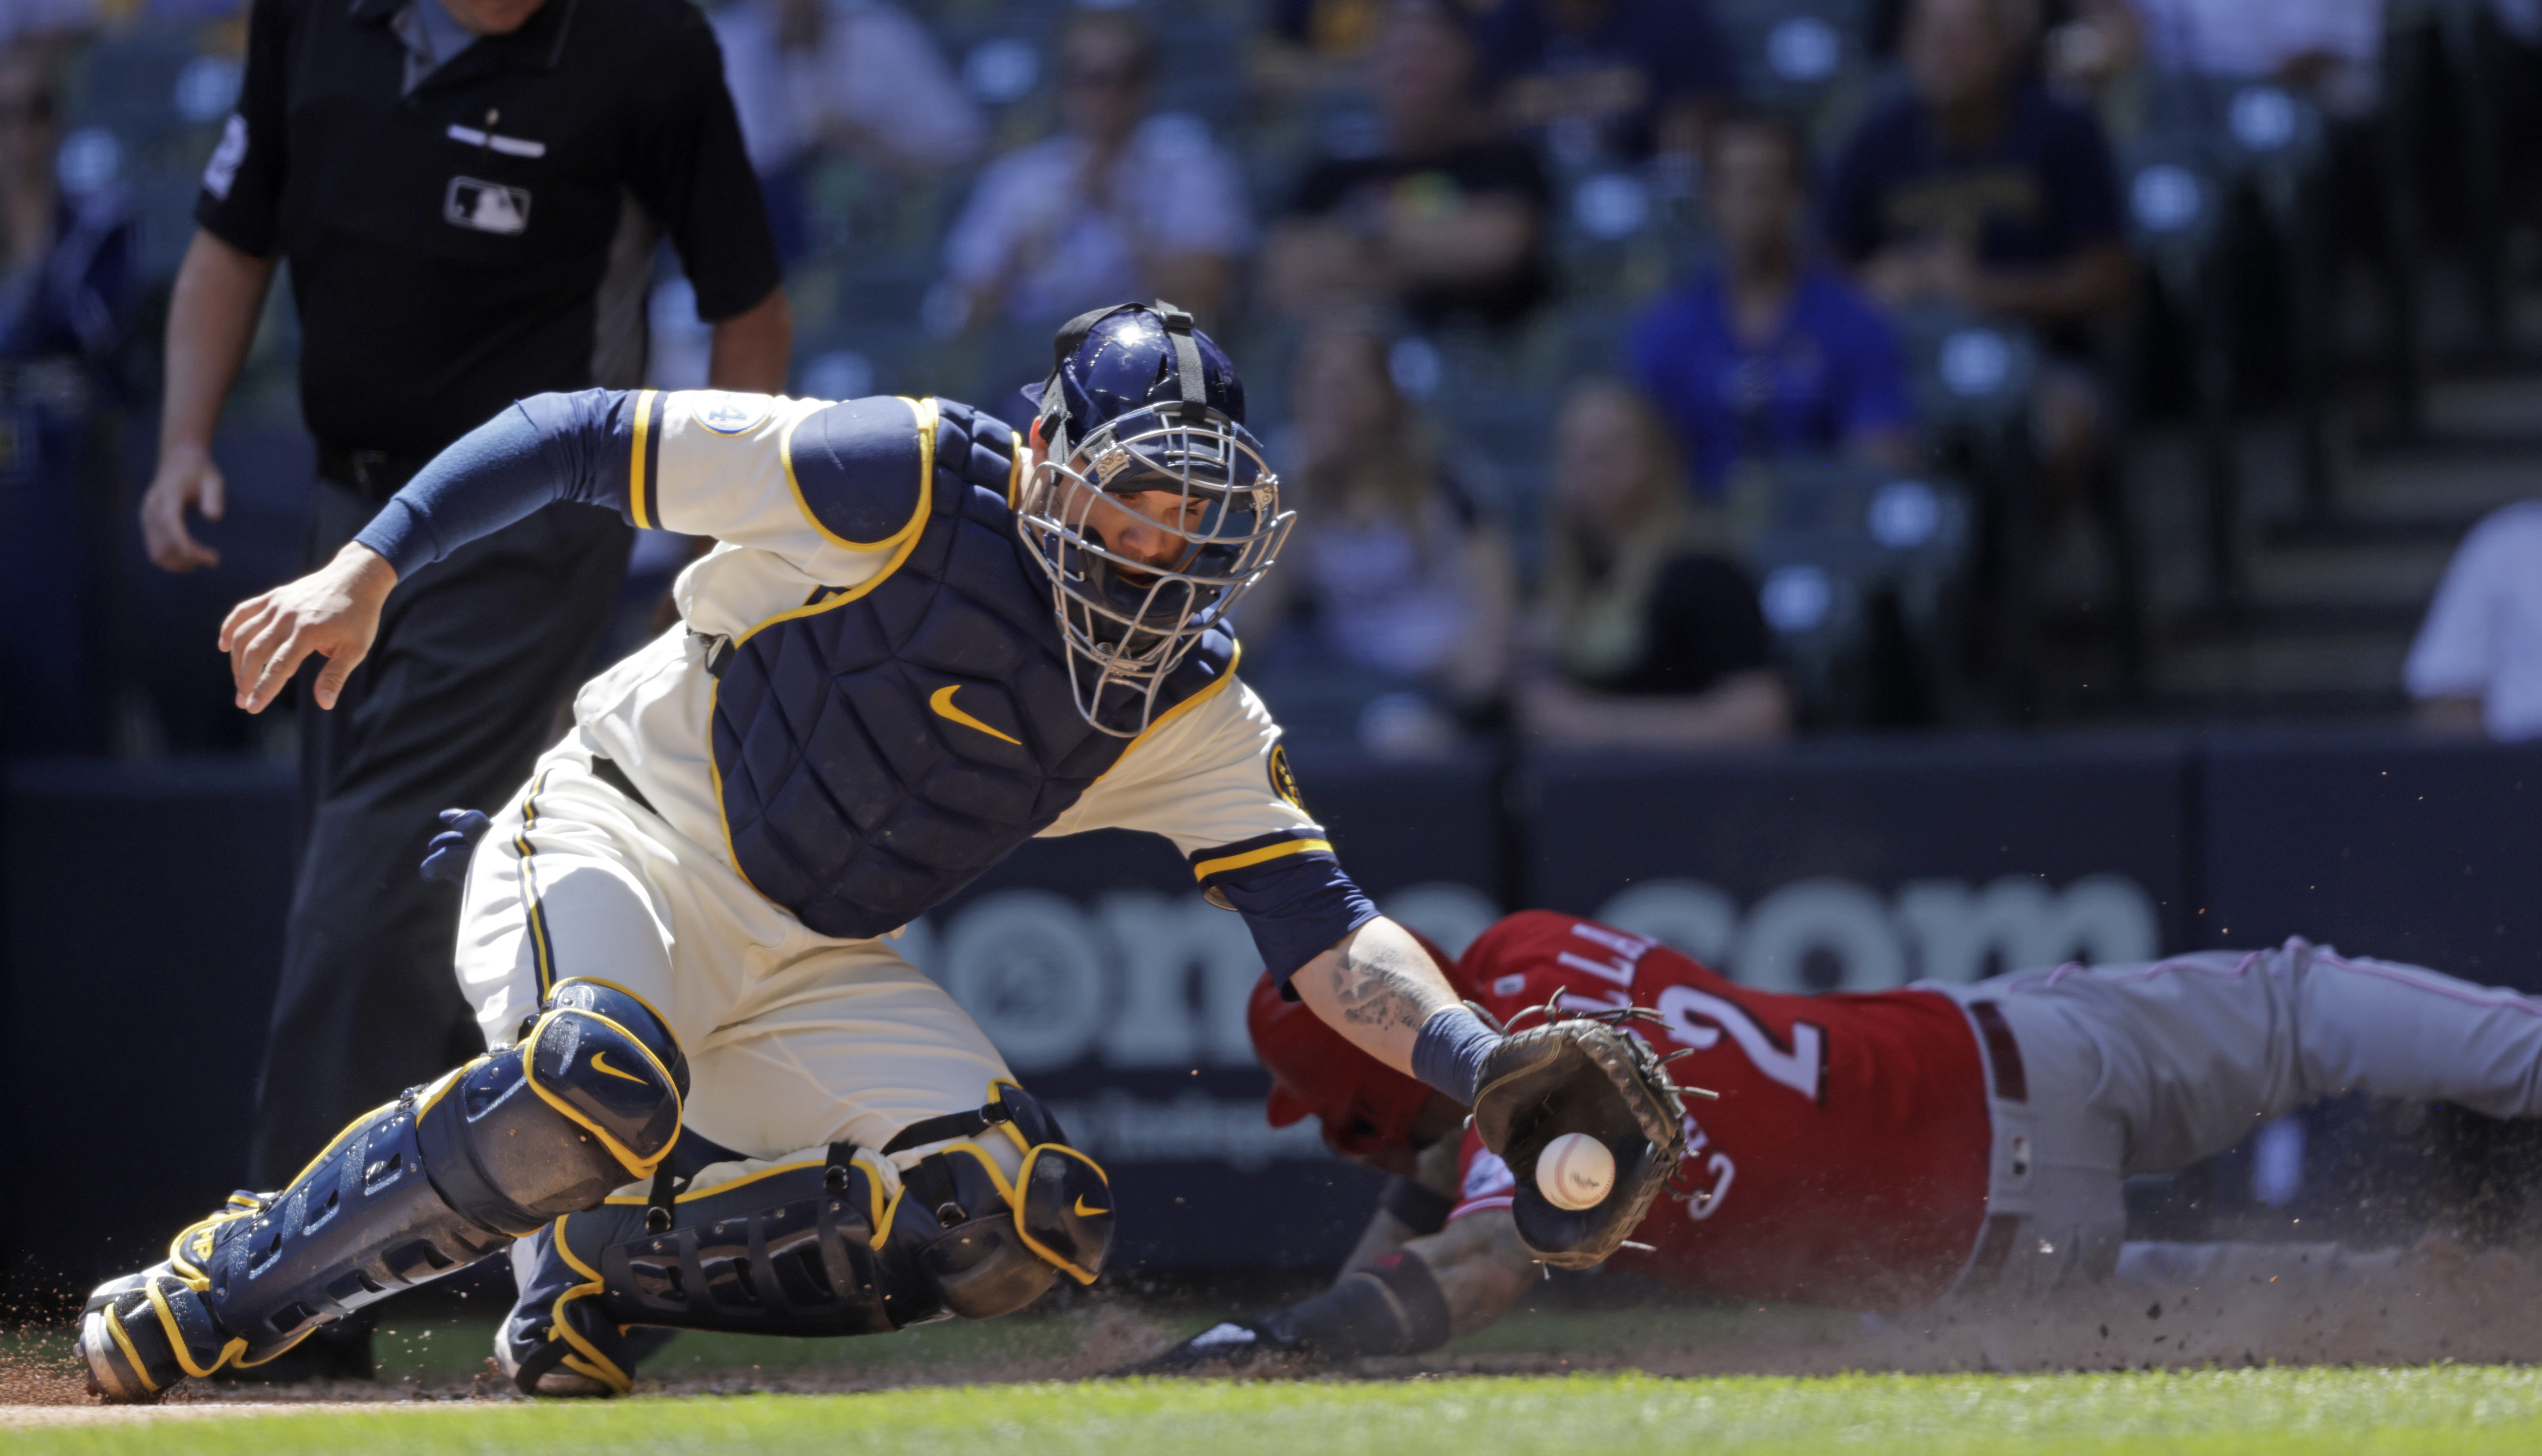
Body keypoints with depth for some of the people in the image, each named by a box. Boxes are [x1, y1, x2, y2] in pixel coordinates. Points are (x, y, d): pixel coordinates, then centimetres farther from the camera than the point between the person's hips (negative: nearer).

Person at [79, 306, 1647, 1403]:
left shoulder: (1192, 708, -1)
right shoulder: (908, 480, -16)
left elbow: (1323, 932, -7)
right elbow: (572, 438, -12)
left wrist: (1486, 1064, -24)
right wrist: (364, 574, -19)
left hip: (816, 972, 6)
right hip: (619, 849, -6)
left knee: (1033, 1225, -13)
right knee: (601, 1082, -38)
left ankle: (595, 1274, -1)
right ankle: (213, 1294, -21)